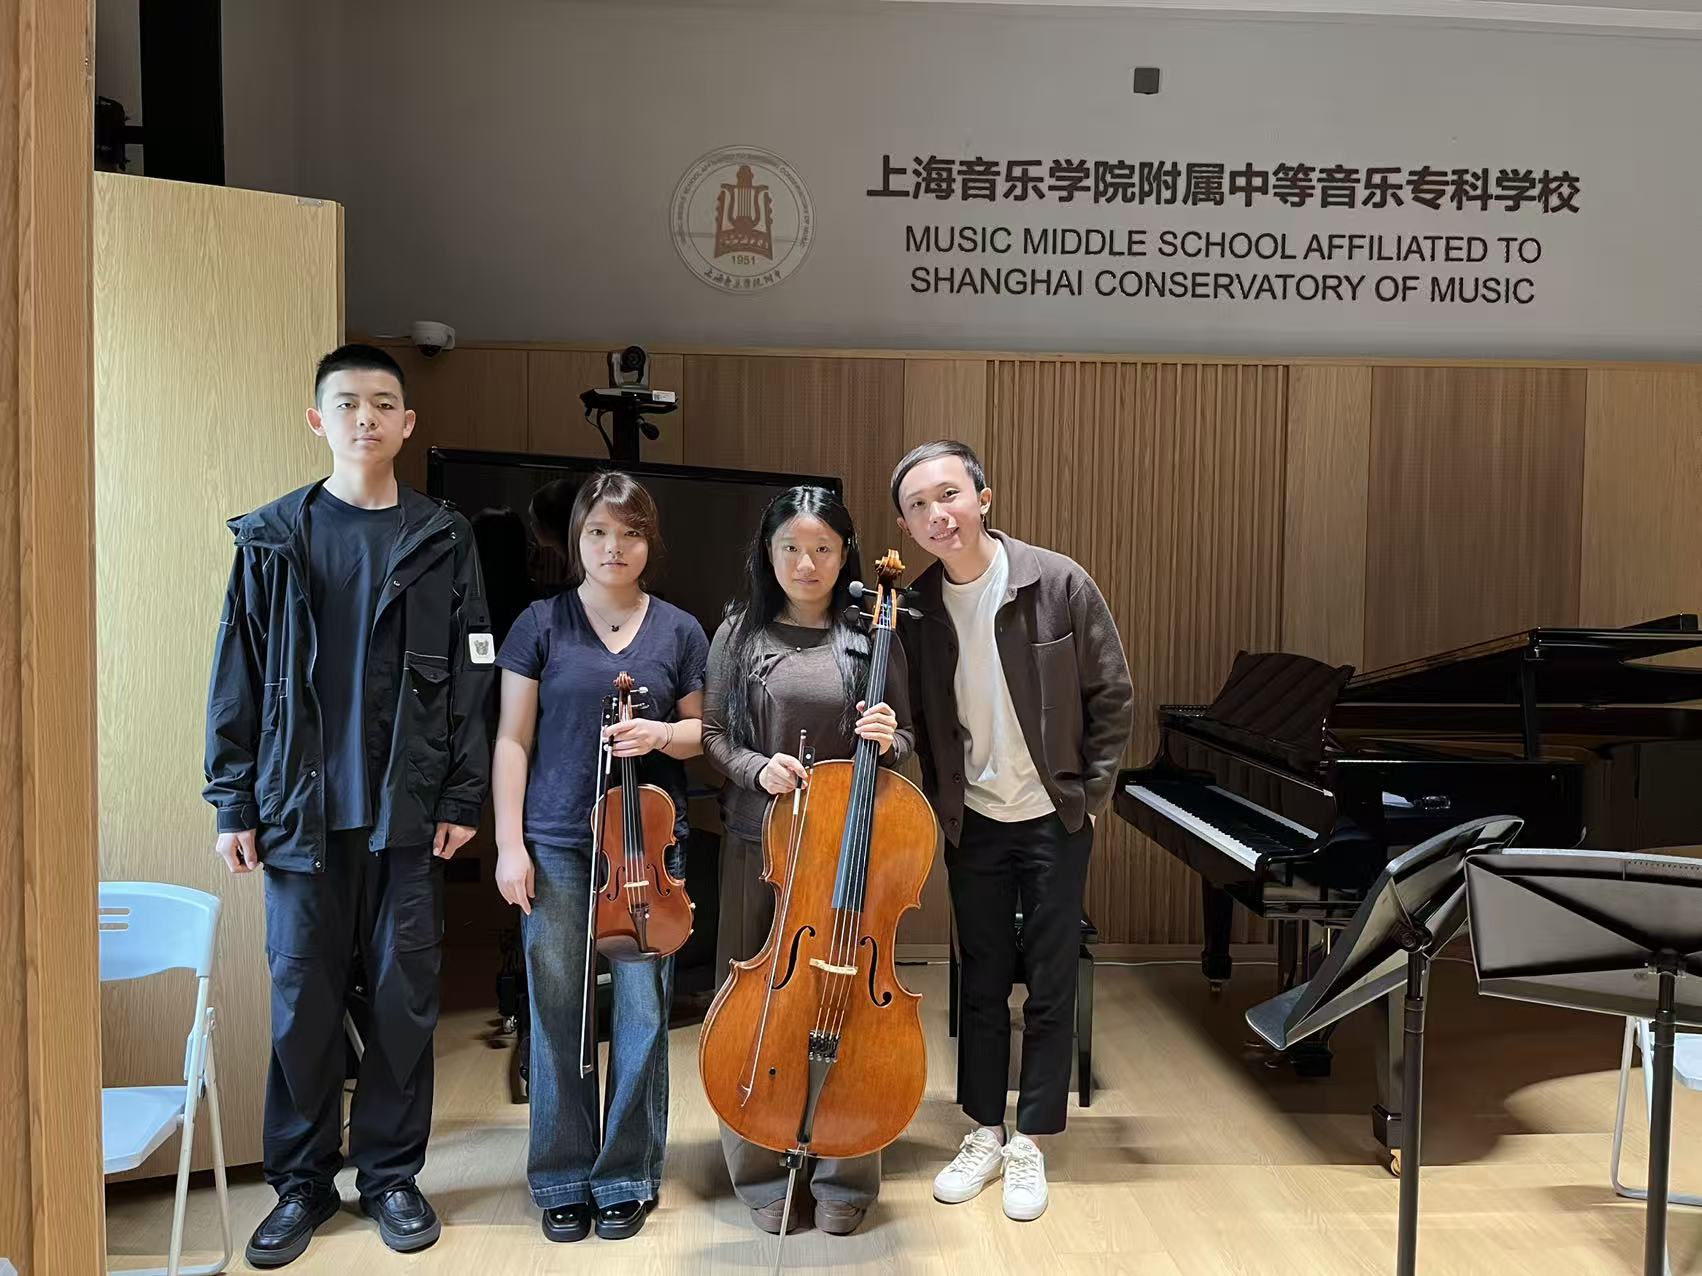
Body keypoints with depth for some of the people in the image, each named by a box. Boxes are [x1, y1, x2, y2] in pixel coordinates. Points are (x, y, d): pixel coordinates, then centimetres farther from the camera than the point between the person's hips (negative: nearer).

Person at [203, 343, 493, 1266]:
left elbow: (471, 679, 2)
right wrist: (234, 803, 0)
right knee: (302, 999, 7)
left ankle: (391, 1173, 23)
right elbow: (239, 675, 3)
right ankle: (302, 1182, 23)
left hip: (408, 811, 0)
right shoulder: (272, 538, 4)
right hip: (301, 810, 0)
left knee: (404, 998, 7)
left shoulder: (441, 540, 3)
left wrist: (463, 797, -3)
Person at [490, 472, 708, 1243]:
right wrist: (510, 843, -6)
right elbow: (513, 740, 1)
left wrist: (663, 733, -11)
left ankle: (628, 1178, 19)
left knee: (641, 1013, 3)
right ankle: (563, 1180, 21)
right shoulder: (541, 623, 1)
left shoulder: (679, 630, 4)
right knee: (557, 1014, 5)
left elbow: (702, 733, 12)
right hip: (556, 844, -1)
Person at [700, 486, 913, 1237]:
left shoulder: (873, 638, 3)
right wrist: (754, 767, -15)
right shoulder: (739, 633, 3)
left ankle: (844, 1179, 22)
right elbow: (711, 735, 3)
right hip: (760, 841, 1)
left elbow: (905, 745, 7)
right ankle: (762, 1172, 24)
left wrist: (886, 739, -15)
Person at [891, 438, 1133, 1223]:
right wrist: (937, 805, 1)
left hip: (1053, 820, -2)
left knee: (1049, 988, 6)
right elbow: (918, 719, 5)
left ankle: (1030, 1144, 20)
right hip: (972, 825, 3)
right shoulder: (915, 608, -7)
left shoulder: (1058, 583, -15)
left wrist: (1090, 796, -6)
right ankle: (984, 1135, 27)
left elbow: (1112, 697, -7)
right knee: (982, 983, 13)